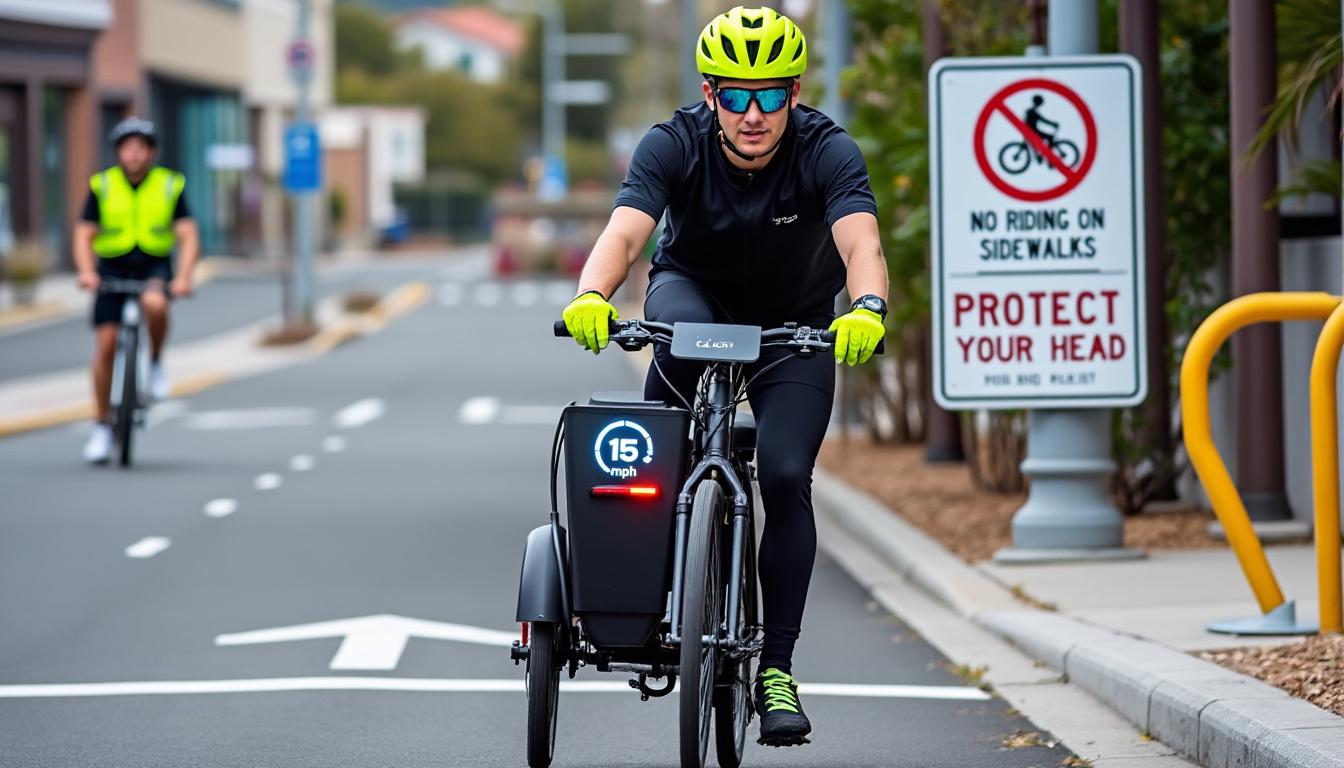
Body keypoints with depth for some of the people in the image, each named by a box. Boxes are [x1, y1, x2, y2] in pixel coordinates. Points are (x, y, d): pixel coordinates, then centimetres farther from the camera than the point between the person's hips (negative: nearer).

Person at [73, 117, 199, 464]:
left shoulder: (170, 186, -2)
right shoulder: (102, 186, -1)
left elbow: (188, 237, -8)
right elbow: (84, 236, -4)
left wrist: (183, 277, -24)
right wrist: (86, 271, -23)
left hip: (154, 268, -1)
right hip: (112, 268, 1)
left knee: (155, 304, -35)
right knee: (105, 344, -7)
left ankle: (156, 363, -6)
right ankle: (101, 428, 4)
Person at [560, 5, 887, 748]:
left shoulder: (827, 152, -26)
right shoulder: (674, 146, -25)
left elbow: (861, 243, -42)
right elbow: (624, 232, -39)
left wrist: (867, 309, -63)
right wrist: (591, 296, -60)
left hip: (795, 327, 0)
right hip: (695, 290, 0)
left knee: (786, 478, -17)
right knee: (679, 337, -38)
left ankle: (776, 668, -5)